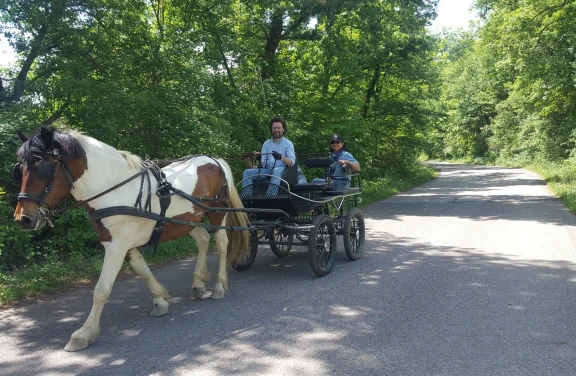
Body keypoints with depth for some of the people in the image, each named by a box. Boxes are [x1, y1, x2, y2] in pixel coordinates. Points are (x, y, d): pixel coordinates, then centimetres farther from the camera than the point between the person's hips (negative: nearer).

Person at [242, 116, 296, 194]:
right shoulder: (266, 144, 17)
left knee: (276, 171, -39)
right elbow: (263, 163, 7)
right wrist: (259, 158, -17)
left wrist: (281, 157, -27)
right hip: (267, 169, 4)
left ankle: (271, 196, -50)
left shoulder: (288, 143, 7)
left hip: (281, 169, -4)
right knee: (247, 172, -15)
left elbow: (292, 162, -8)